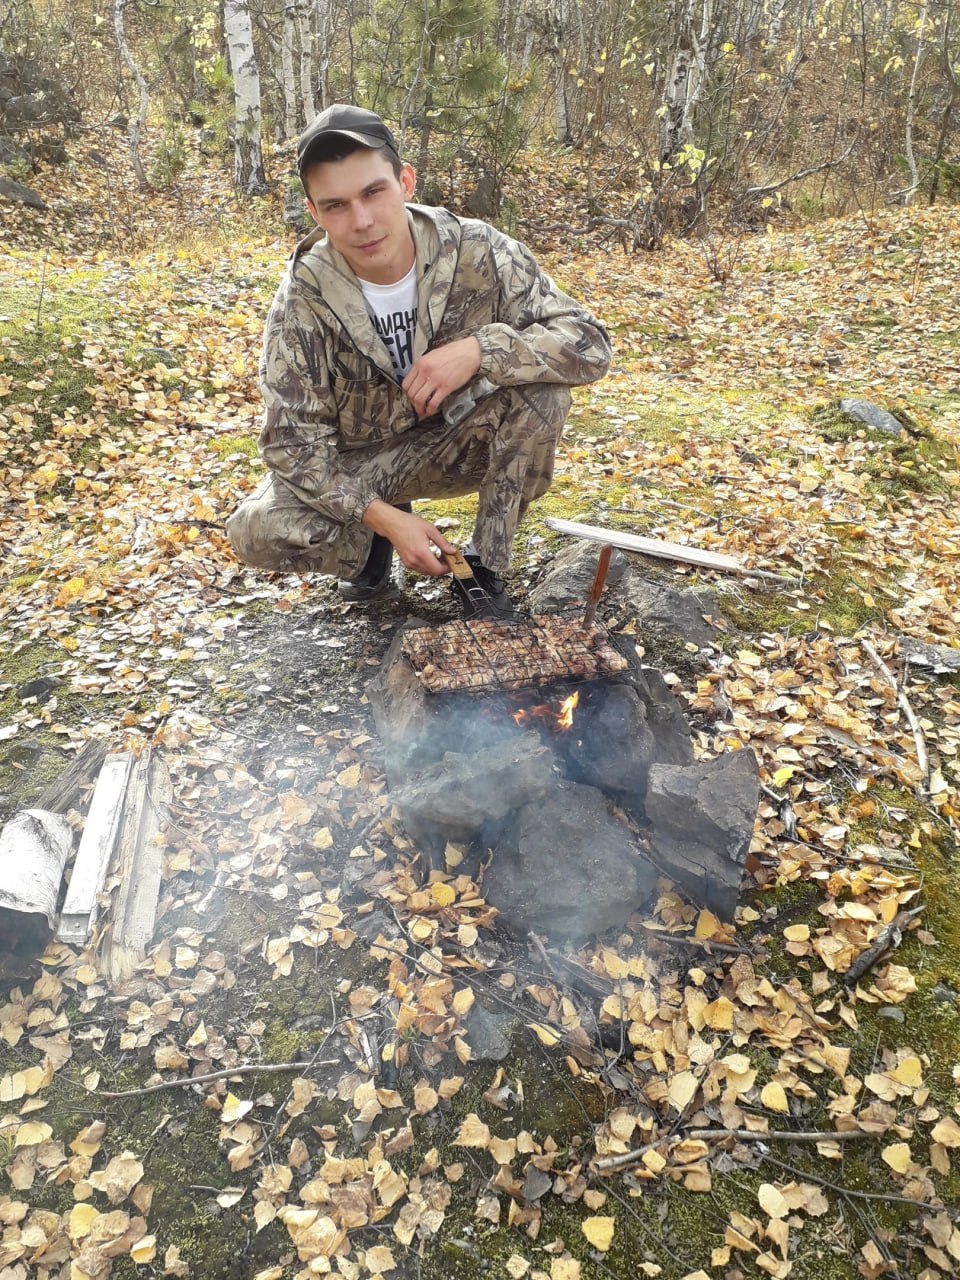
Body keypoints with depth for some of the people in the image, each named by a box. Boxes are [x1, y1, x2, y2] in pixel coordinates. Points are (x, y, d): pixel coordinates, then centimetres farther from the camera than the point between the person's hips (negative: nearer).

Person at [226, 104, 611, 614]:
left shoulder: (478, 251, -20)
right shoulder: (303, 301, -20)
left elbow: (588, 343, -20)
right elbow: (291, 438, -18)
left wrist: (479, 350, -36)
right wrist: (384, 518, -30)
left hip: (458, 438, 1)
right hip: (357, 461, 0)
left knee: (541, 386, -28)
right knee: (258, 532, -26)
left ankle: (485, 565, -12)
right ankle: (374, 537, 7)